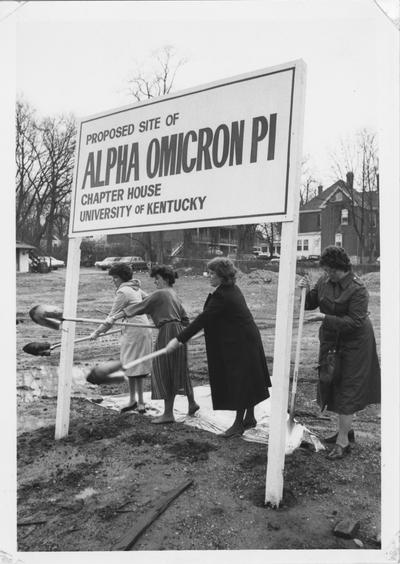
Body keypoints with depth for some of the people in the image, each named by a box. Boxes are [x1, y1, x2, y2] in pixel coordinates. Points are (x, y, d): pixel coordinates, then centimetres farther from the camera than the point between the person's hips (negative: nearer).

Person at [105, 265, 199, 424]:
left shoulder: (159, 294, -9)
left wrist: (114, 317, -13)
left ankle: (168, 414, 6)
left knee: (166, 372, -1)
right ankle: (192, 403, 32)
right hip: (178, 332, 9)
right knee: (179, 370, 19)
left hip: (168, 333, -9)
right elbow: (185, 319, 20)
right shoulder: (174, 295, 17)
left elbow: (138, 308, -13)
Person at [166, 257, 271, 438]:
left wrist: (178, 339, -23)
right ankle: (249, 418, 32)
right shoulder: (233, 289, 7)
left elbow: (202, 319, -25)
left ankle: (239, 424, 14)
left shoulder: (221, 296, -23)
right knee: (246, 382, 19)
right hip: (247, 340, 10)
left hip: (240, 345, -10)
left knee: (240, 383, 2)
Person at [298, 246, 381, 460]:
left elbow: (355, 322, -27)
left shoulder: (357, 289, -23)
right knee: (333, 384, 16)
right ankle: (346, 429, 35)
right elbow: (311, 303, 8)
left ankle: (343, 442, 7)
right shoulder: (324, 281, -3)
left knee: (347, 388, -2)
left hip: (353, 343, -7)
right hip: (331, 340, 7)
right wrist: (307, 290, -13)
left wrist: (325, 318, -31)